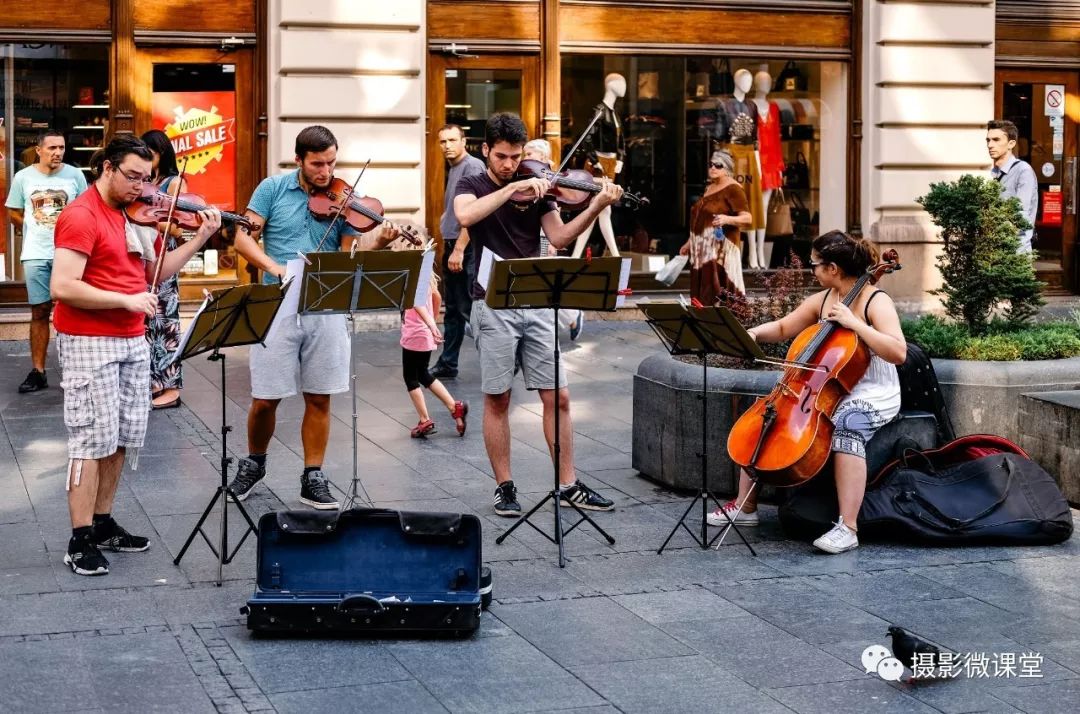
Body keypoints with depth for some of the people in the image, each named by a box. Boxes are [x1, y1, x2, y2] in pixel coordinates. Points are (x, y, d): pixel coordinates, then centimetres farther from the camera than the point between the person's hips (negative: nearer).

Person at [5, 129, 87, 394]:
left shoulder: (74, 175, -1)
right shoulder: (23, 177, 1)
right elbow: (14, 213, 11)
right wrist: (37, 232, 8)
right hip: (36, 255, 1)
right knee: (39, 312, 5)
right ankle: (37, 372, 10)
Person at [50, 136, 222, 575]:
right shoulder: (80, 216, -14)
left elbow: (156, 271, 16)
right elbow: (63, 287, -22)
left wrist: (200, 238, 7)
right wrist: (126, 299, -23)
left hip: (133, 342, 8)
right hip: (90, 344, -8)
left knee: (122, 439, 12)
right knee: (92, 440, -5)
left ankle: (103, 524, 23)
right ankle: (80, 542, 0)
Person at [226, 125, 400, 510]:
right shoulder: (272, 189, 2)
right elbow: (244, 237, -2)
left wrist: (377, 240, -24)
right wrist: (273, 266, -18)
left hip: (326, 308, 1)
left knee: (319, 399, 5)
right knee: (265, 399, 2)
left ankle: (313, 478, 16)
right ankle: (254, 463, 27)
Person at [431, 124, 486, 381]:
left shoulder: (473, 166, -12)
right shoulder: (452, 168, 17)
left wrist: (459, 249, -22)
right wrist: (448, 247, 17)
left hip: (465, 249, -9)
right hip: (451, 246, 9)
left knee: (469, 308, -9)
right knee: (453, 310, 13)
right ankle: (447, 365, 18)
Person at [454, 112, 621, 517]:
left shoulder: (535, 188, 11)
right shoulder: (471, 187, 4)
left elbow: (559, 237, 0)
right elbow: (466, 215, -20)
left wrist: (594, 209, -15)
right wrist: (512, 189, -24)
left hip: (536, 303, 3)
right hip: (493, 305, -3)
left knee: (557, 397, 1)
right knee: (497, 400, 2)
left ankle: (568, 486, 8)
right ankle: (504, 487, 13)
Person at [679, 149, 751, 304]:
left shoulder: (733, 189, -8)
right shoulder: (709, 188, 18)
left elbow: (747, 218, -17)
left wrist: (727, 219, -34)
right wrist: (690, 242, 27)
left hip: (720, 248, -9)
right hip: (703, 249, 9)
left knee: (719, 291, -15)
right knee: (701, 292, 5)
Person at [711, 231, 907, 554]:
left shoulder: (877, 302, -13)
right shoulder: (821, 300, 8)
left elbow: (898, 352, -26)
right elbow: (783, 328, 19)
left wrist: (854, 323, -28)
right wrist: (754, 333, -2)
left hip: (871, 397, -8)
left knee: (845, 426, -40)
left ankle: (847, 528, -41)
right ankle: (745, 506, 7)